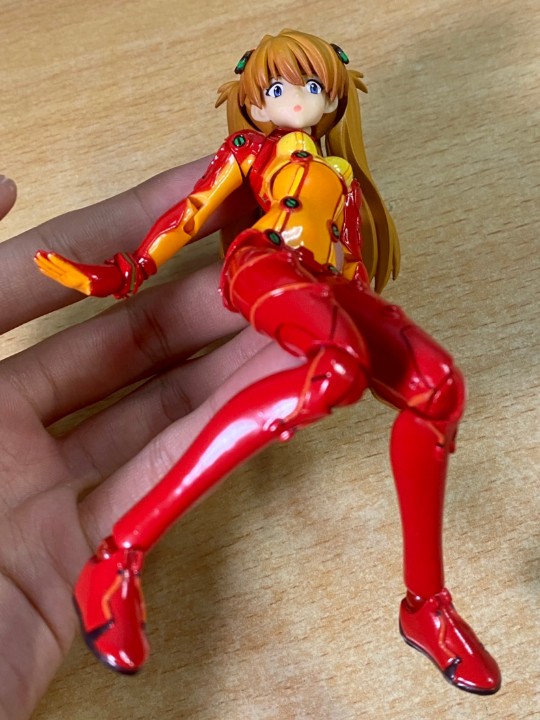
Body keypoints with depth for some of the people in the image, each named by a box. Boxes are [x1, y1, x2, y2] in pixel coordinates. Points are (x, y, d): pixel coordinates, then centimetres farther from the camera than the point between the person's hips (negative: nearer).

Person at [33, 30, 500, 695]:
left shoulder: (343, 173, 35)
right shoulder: (250, 148, 23)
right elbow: (192, 212, 13)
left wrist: (368, 313, 20)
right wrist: (125, 274, 5)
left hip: (326, 286, 5)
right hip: (263, 263, -5)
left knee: (438, 384, -20)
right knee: (337, 371, -39)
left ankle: (425, 603, -14)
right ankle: (120, 554, -43)